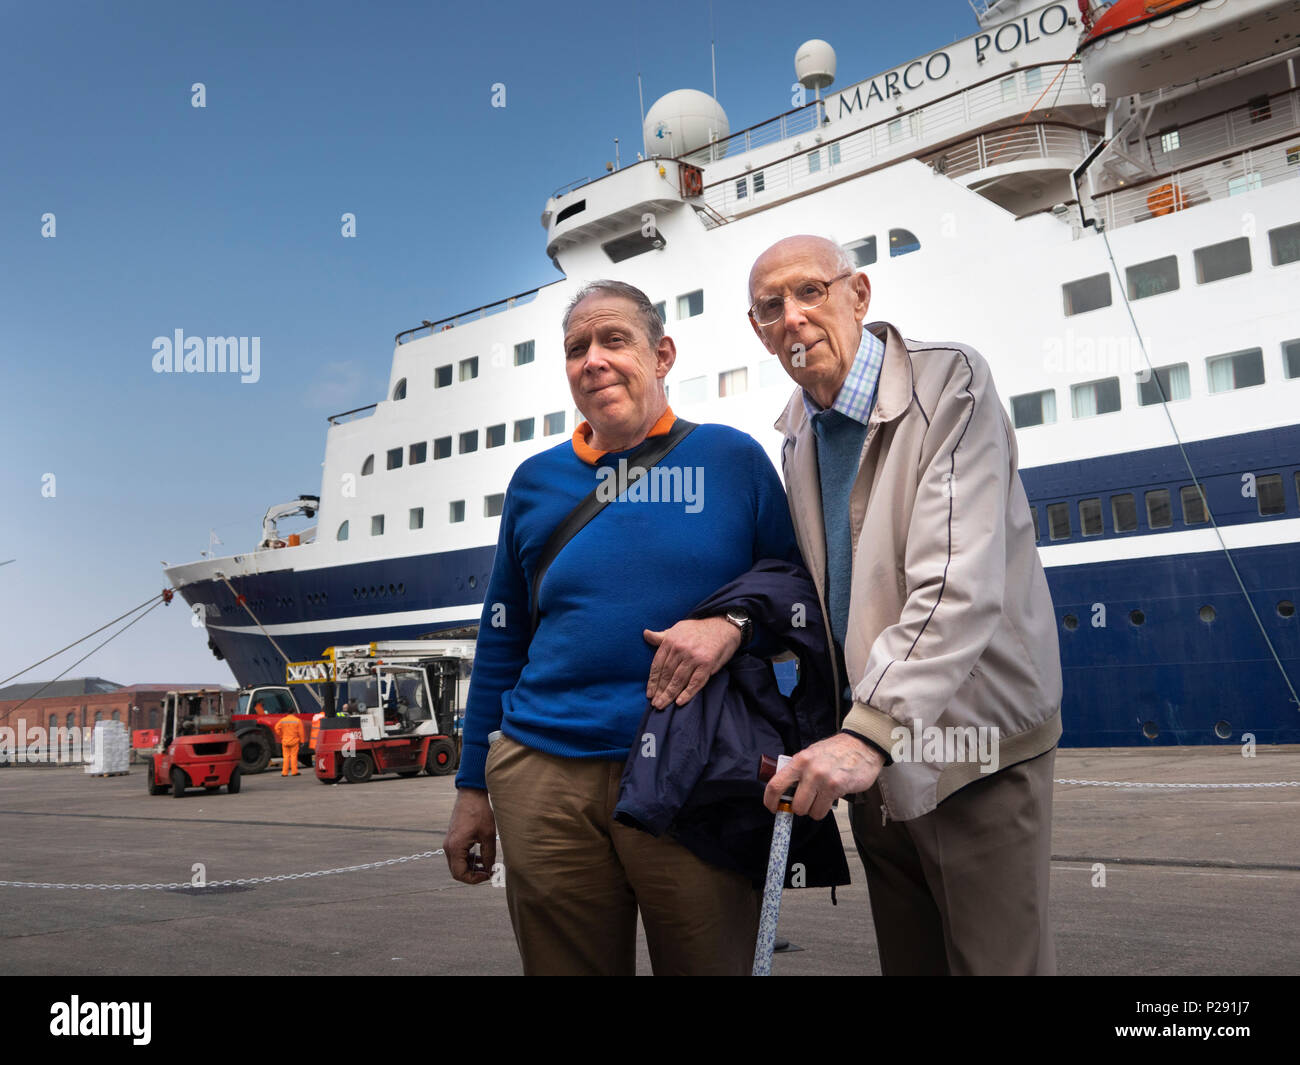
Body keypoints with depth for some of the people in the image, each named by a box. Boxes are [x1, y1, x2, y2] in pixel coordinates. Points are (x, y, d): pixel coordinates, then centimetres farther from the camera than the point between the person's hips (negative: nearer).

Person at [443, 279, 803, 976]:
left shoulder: (731, 458, 2)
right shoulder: (537, 481, 9)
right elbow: (500, 643, 14)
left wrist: (732, 623, -16)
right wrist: (472, 788, 13)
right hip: (545, 778, 3)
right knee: (566, 966, 14)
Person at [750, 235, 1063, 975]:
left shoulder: (950, 383, -15)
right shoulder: (798, 428, 8)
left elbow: (959, 585, -26)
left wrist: (872, 732, -34)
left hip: (973, 752, -6)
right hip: (867, 749, 6)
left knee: (996, 958, 2)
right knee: (908, 961, 17)